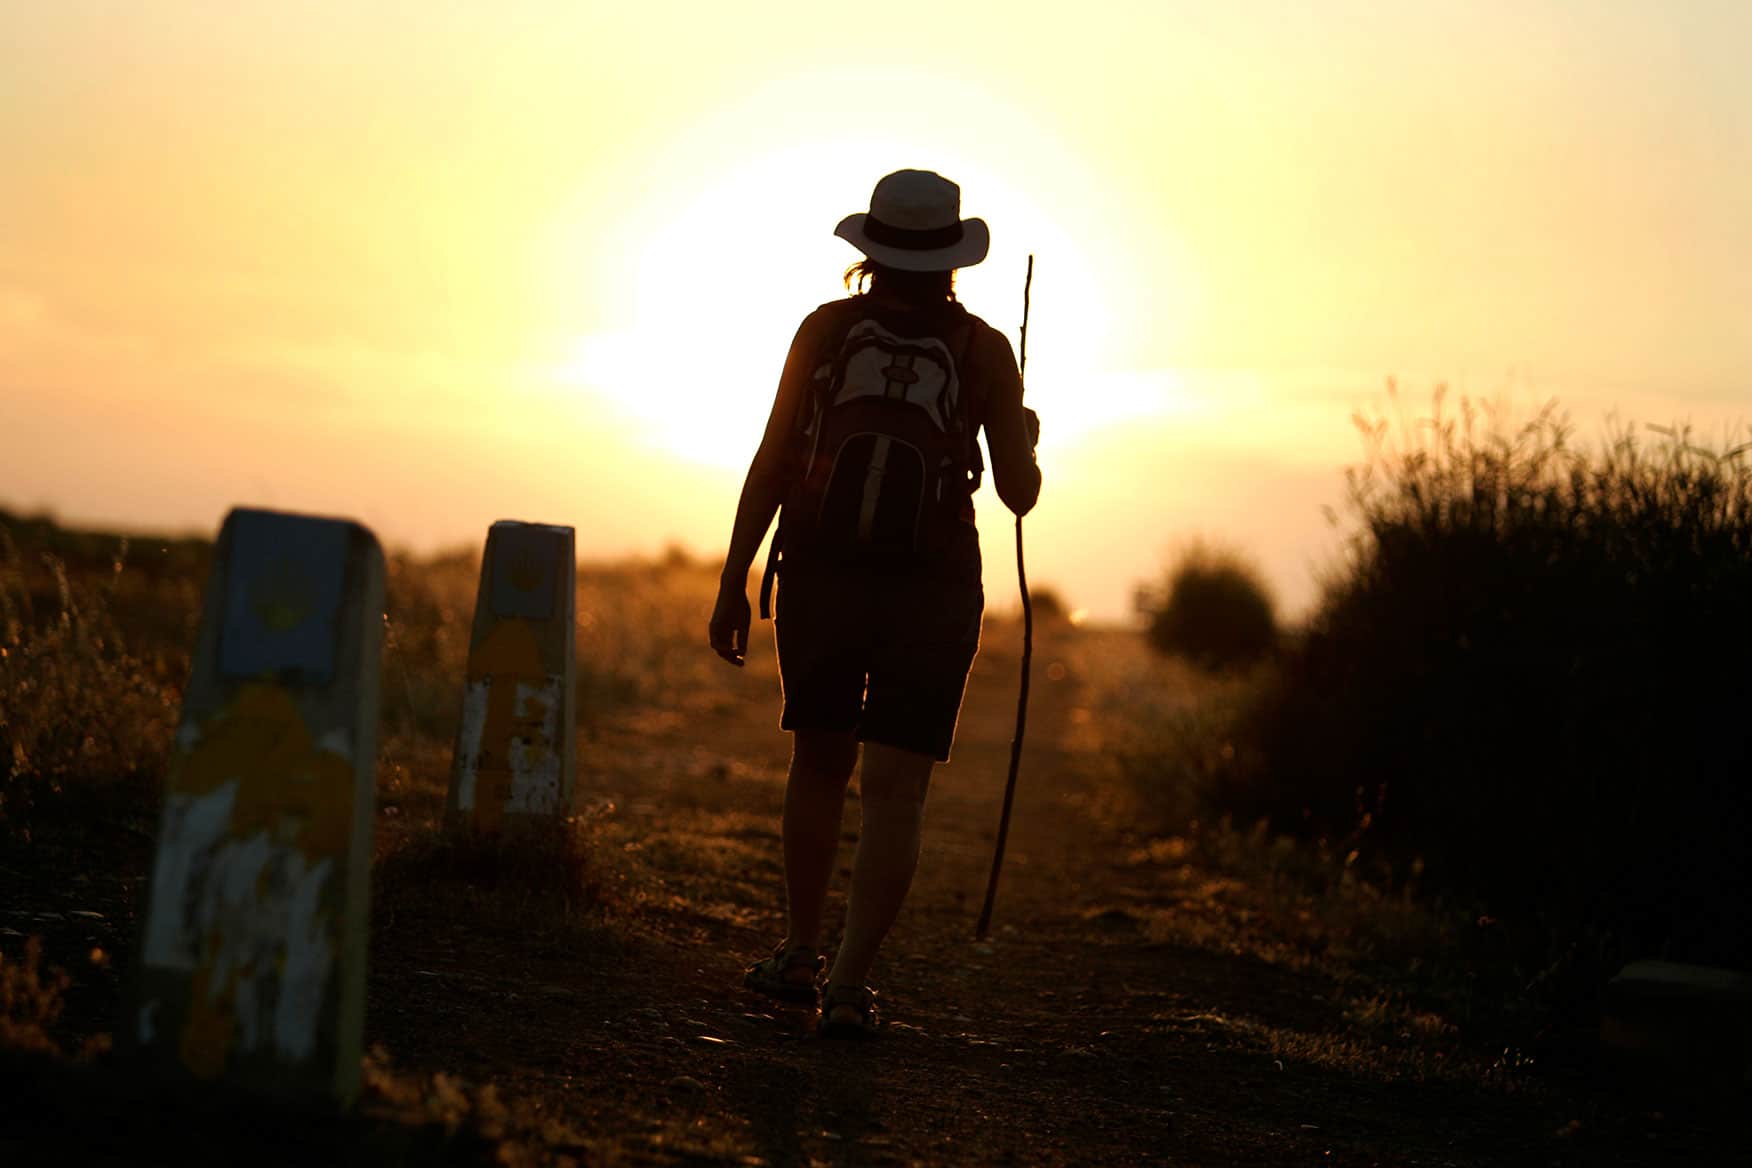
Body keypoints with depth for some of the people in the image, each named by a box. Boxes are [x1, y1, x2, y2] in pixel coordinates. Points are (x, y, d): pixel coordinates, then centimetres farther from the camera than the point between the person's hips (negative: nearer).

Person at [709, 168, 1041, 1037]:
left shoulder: (825, 330, 0)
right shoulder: (984, 351, 0)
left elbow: (769, 467, -3)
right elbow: (1020, 495, 4)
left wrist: (732, 586, 2)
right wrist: (1025, 441, 26)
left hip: (818, 579, 1)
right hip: (931, 595, -1)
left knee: (821, 764, 20)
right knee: (894, 794, -1)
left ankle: (798, 954, 27)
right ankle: (848, 986, -10)